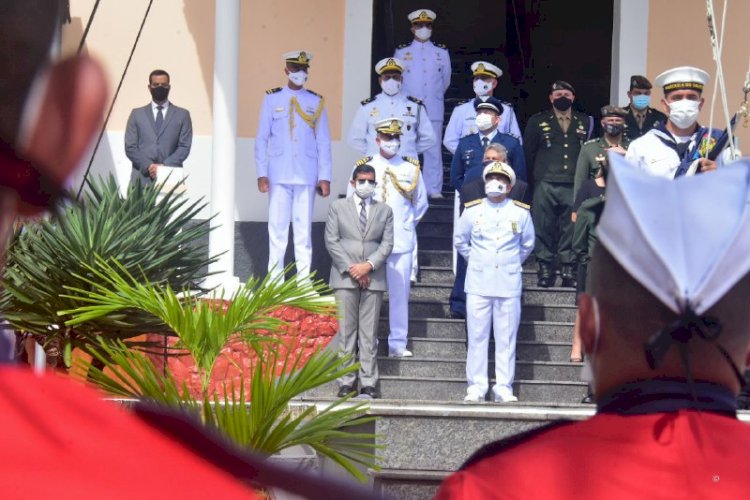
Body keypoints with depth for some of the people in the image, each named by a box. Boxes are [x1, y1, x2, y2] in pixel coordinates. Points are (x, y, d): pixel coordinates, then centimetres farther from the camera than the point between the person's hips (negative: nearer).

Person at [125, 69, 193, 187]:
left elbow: (184, 147, 6)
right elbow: (130, 147, 9)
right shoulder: (137, 114, 16)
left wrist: (165, 166, -9)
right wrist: (148, 166, -8)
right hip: (142, 179, 1)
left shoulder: (182, 115, 14)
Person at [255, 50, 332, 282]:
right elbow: (261, 139, 7)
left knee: (304, 228, 0)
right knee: (277, 228, -2)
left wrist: (324, 177, 3)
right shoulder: (272, 99, 8)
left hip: (307, 176, 1)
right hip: (279, 176, -1)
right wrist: (261, 174, -1)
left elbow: (323, 143, 10)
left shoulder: (317, 102, 11)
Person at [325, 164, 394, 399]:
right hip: (345, 277, -1)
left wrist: (369, 265, -11)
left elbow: (387, 244, 5)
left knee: (369, 333, 1)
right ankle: (346, 382, 1)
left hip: (373, 279, 1)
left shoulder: (385, 211, 13)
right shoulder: (338, 207, 9)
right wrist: (350, 269, -8)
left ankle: (368, 383, 1)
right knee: (346, 331, -1)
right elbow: (332, 241, 2)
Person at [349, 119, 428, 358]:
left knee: (400, 292, 1)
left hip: (401, 241, 1)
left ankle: (398, 344, 8)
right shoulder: (364, 167, 3)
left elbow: (421, 203, 16)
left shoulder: (411, 168, 5)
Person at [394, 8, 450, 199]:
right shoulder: (402, 52, 6)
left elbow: (446, 80, 18)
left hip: (434, 109, 1)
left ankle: (434, 189, 1)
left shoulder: (441, 52, 9)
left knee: (433, 149, -2)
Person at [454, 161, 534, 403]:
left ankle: (504, 388, 5)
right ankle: (476, 387, 4)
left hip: (509, 284, 0)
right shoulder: (473, 210, 5)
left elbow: (527, 244, 20)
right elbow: (459, 240, 19)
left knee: (507, 338, 0)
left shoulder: (520, 212, 5)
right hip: (478, 284, 0)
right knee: (477, 336, -1)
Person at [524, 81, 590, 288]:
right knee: (544, 228, -1)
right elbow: (527, 152, 11)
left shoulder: (585, 122, 11)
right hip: (546, 185, -1)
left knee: (571, 229, 0)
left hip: (574, 186, 1)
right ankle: (545, 269, 6)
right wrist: (539, 171, 8)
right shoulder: (537, 121, 8)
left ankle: (568, 270, 7)